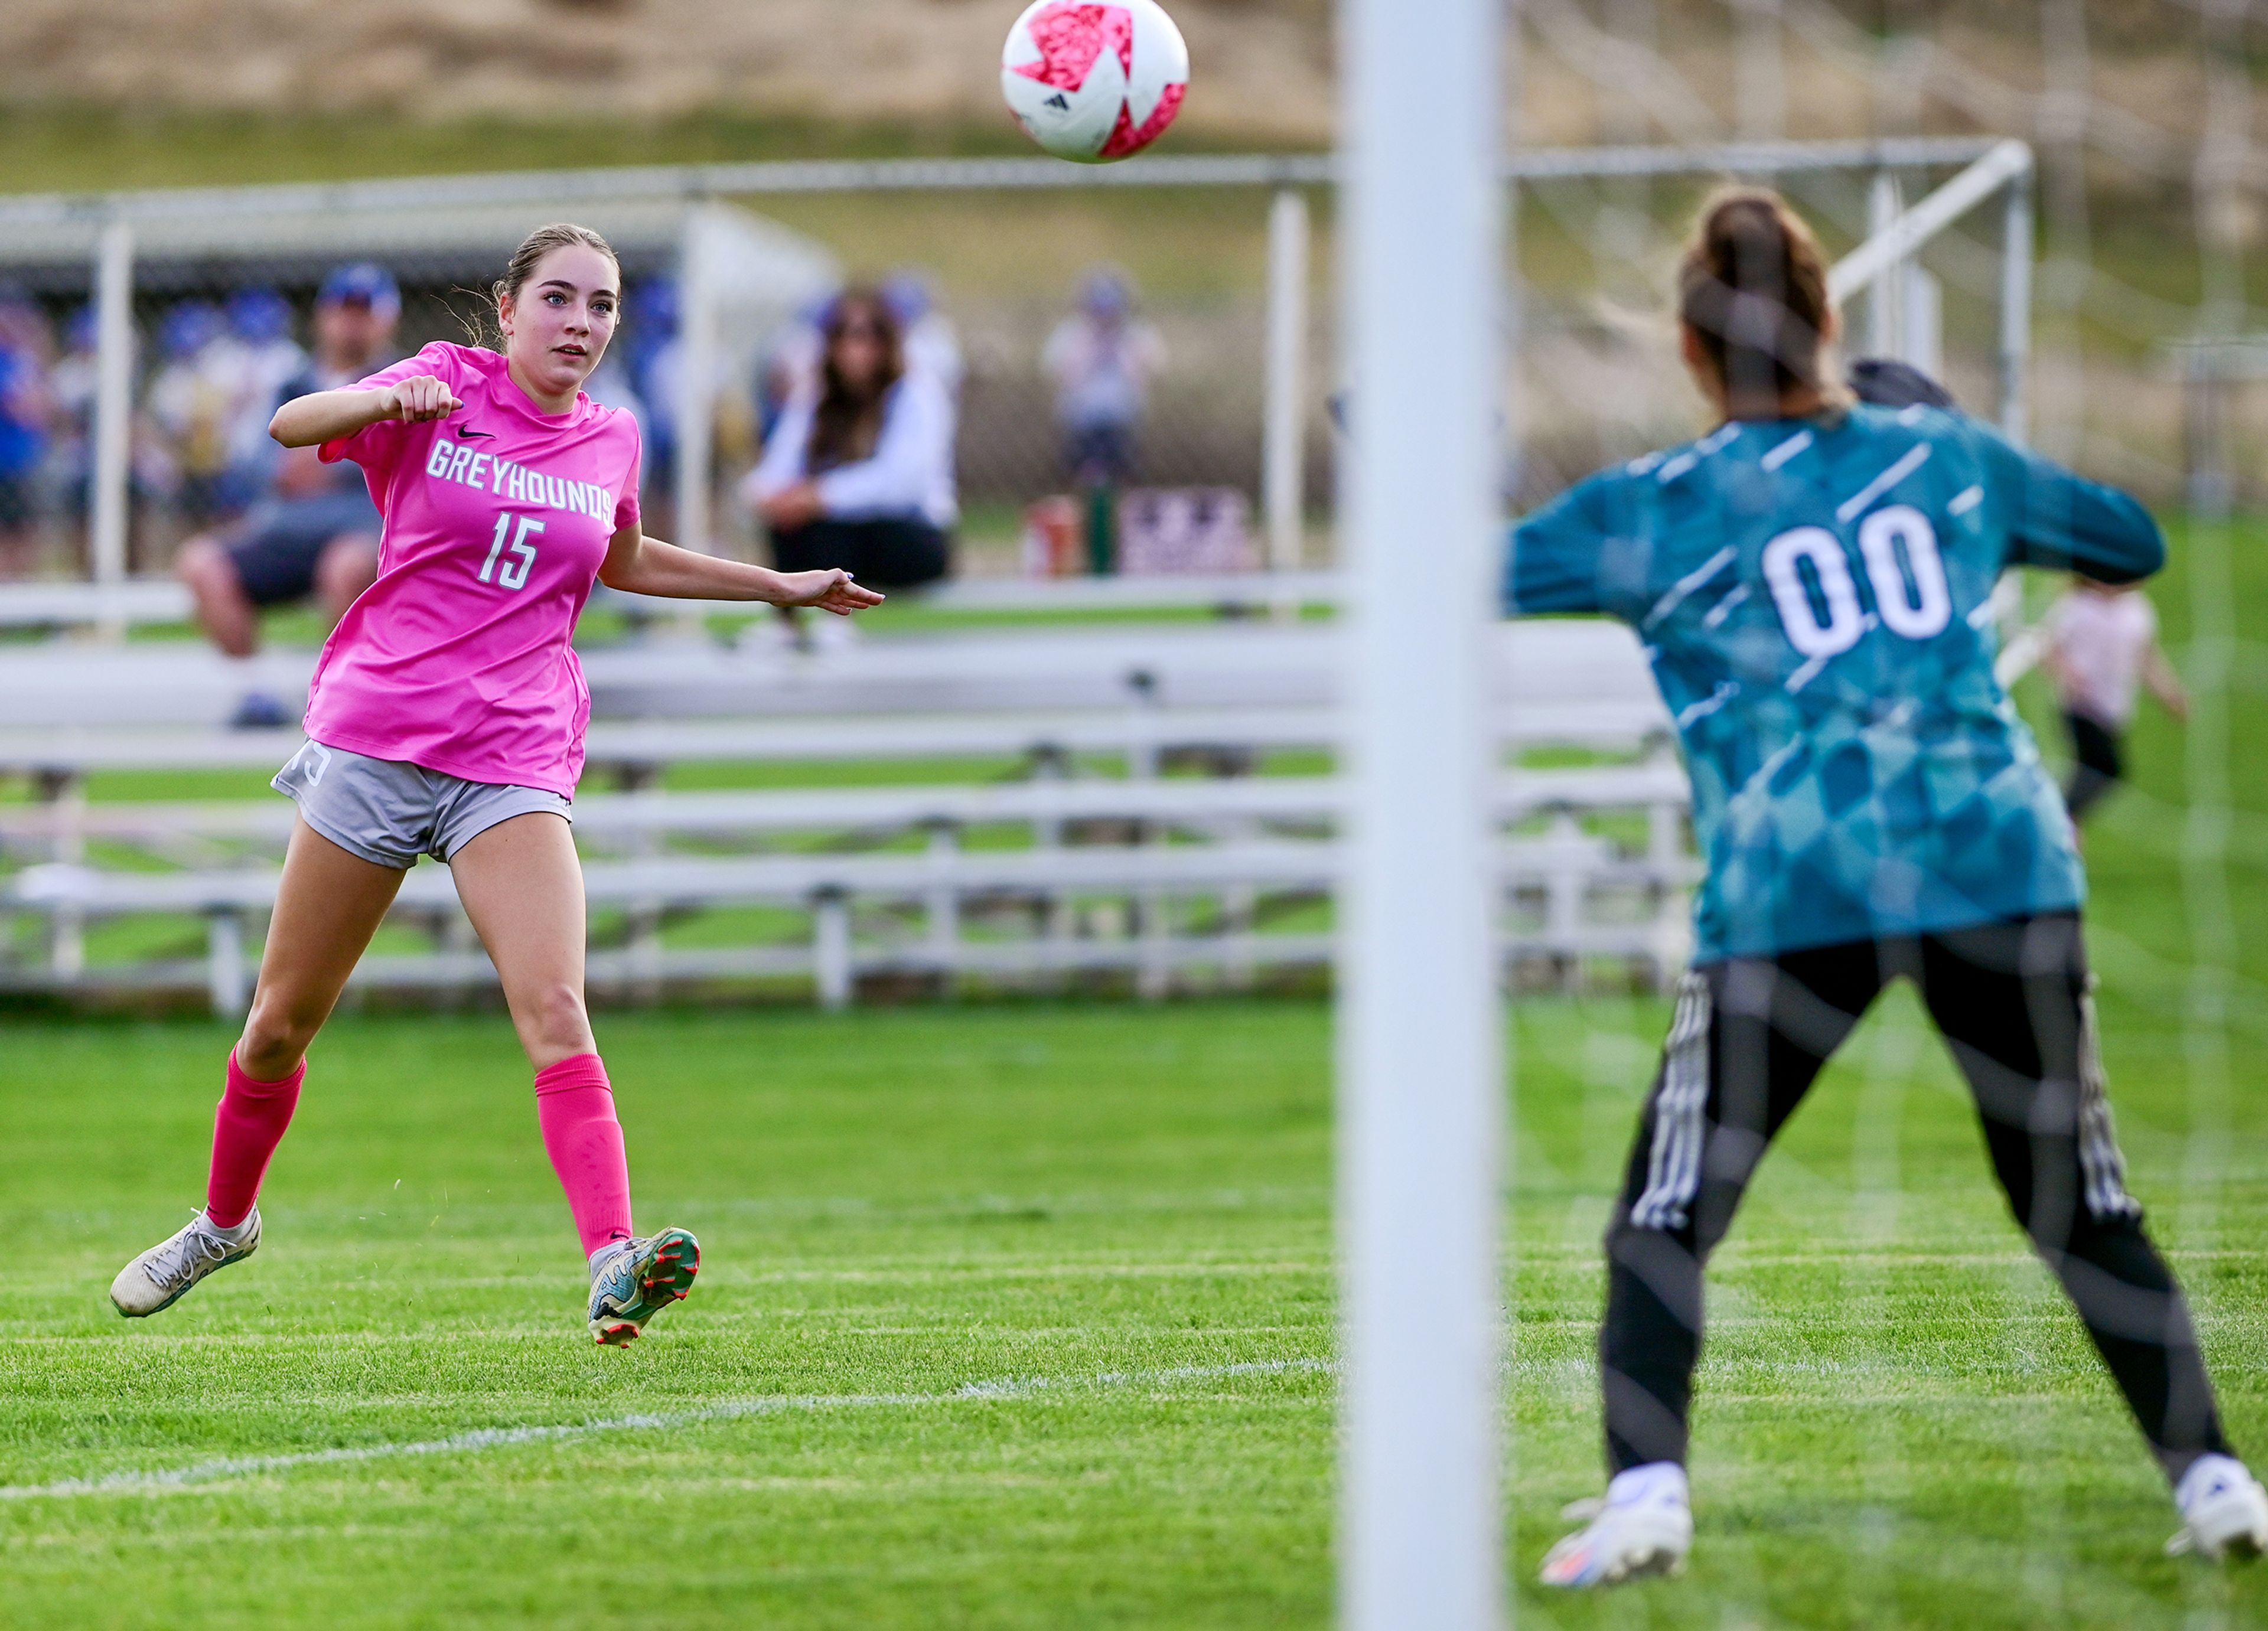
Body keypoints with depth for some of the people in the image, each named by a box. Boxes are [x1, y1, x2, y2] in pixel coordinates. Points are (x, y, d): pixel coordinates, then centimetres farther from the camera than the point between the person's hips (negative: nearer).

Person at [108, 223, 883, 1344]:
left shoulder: (610, 442, 10)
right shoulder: (446, 387, -1)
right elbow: (292, 425, -18)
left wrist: (779, 586, 32)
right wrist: (385, 400, -39)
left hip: (513, 766, 1)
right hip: (374, 736, -1)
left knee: (555, 1011, -20)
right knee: (280, 1023, 9)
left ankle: (613, 1266, -34)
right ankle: (224, 1222, 34)